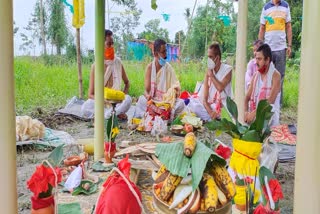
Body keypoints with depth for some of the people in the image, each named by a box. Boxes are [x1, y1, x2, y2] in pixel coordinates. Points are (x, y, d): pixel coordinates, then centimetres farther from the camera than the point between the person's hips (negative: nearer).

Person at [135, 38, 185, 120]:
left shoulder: (168, 67, -3)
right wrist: (147, 95, -29)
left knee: (181, 103, -27)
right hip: (153, 101, 0)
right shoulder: (150, 67, -3)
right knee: (142, 100, -29)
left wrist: (175, 91, -28)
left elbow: (175, 86, -3)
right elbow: (146, 90, -5)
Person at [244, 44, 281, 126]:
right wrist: (245, 112, -13)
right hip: (253, 113, 5)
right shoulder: (255, 75, 11)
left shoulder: (275, 75, -7)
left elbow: (270, 101, -17)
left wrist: (255, 113, -25)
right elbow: (247, 97, 6)